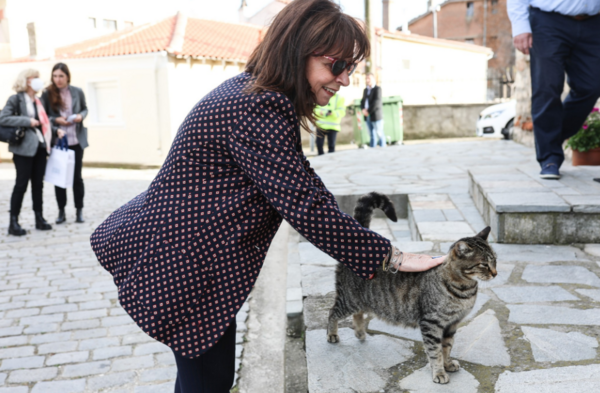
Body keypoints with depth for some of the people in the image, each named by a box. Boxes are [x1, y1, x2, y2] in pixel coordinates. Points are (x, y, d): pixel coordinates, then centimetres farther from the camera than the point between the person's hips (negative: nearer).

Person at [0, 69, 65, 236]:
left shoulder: (38, 101, 18)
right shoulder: (16, 99, -5)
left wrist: (56, 130, 7)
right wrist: (27, 121, -19)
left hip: (40, 147, 7)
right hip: (24, 148, -7)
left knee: (38, 183, 10)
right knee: (22, 183, -4)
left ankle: (39, 219, 18)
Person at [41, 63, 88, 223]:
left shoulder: (77, 92, 0)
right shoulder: (47, 94, -4)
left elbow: (85, 109, 12)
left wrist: (81, 116, -9)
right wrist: (56, 120, -16)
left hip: (76, 140, 1)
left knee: (77, 176, 6)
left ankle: (79, 210, 17)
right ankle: (61, 211, 17)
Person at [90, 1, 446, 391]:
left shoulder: (251, 92, 6)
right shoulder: (255, 110, -26)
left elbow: (298, 187, 10)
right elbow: (306, 206, -29)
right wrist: (393, 257, -20)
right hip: (184, 265, -10)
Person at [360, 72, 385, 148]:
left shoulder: (377, 89, -7)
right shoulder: (366, 90, 16)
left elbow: (377, 102, -16)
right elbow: (363, 101, 15)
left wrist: (368, 111, -15)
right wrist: (363, 109, -5)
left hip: (376, 115, -7)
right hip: (368, 116, 7)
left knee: (379, 133, -2)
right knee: (372, 134, 10)